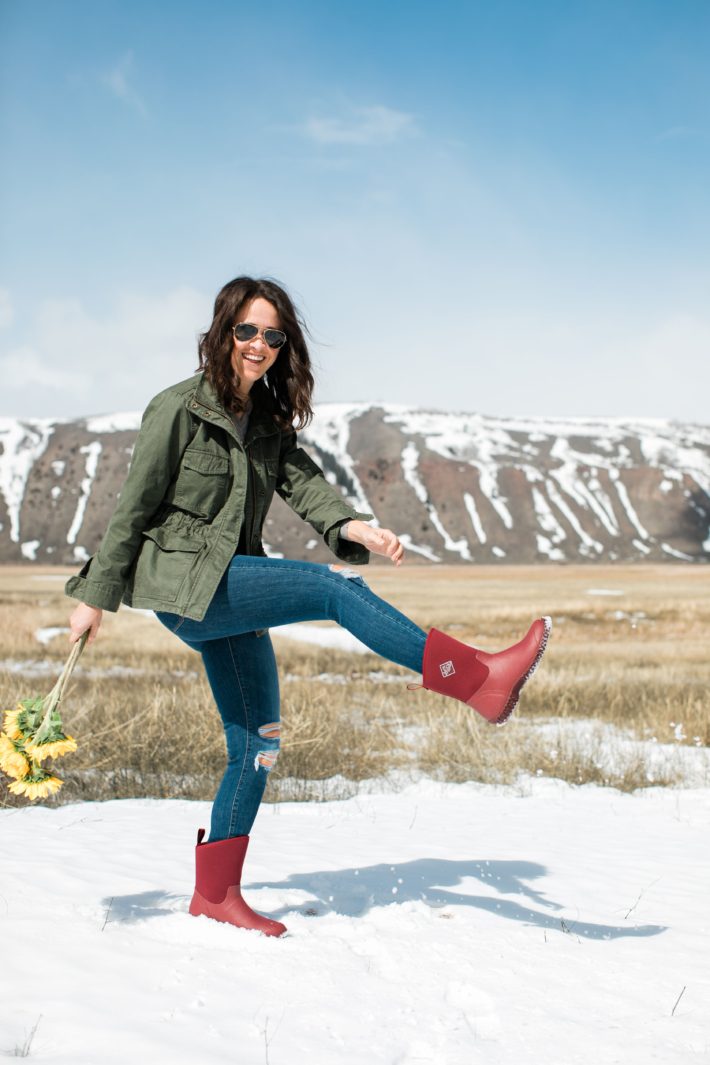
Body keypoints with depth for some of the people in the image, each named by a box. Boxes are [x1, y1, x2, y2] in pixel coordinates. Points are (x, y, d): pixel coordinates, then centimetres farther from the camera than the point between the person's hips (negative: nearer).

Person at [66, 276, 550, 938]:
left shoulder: (269, 422, 12)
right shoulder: (179, 409, -7)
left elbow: (305, 486, -2)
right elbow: (133, 508, -6)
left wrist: (359, 529, -22)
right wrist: (95, 597, -3)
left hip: (230, 591, 8)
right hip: (182, 580, -8)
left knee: (257, 743, 8)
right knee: (336, 588, -23)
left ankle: (215, 895, 19)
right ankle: (480, 682, -25)